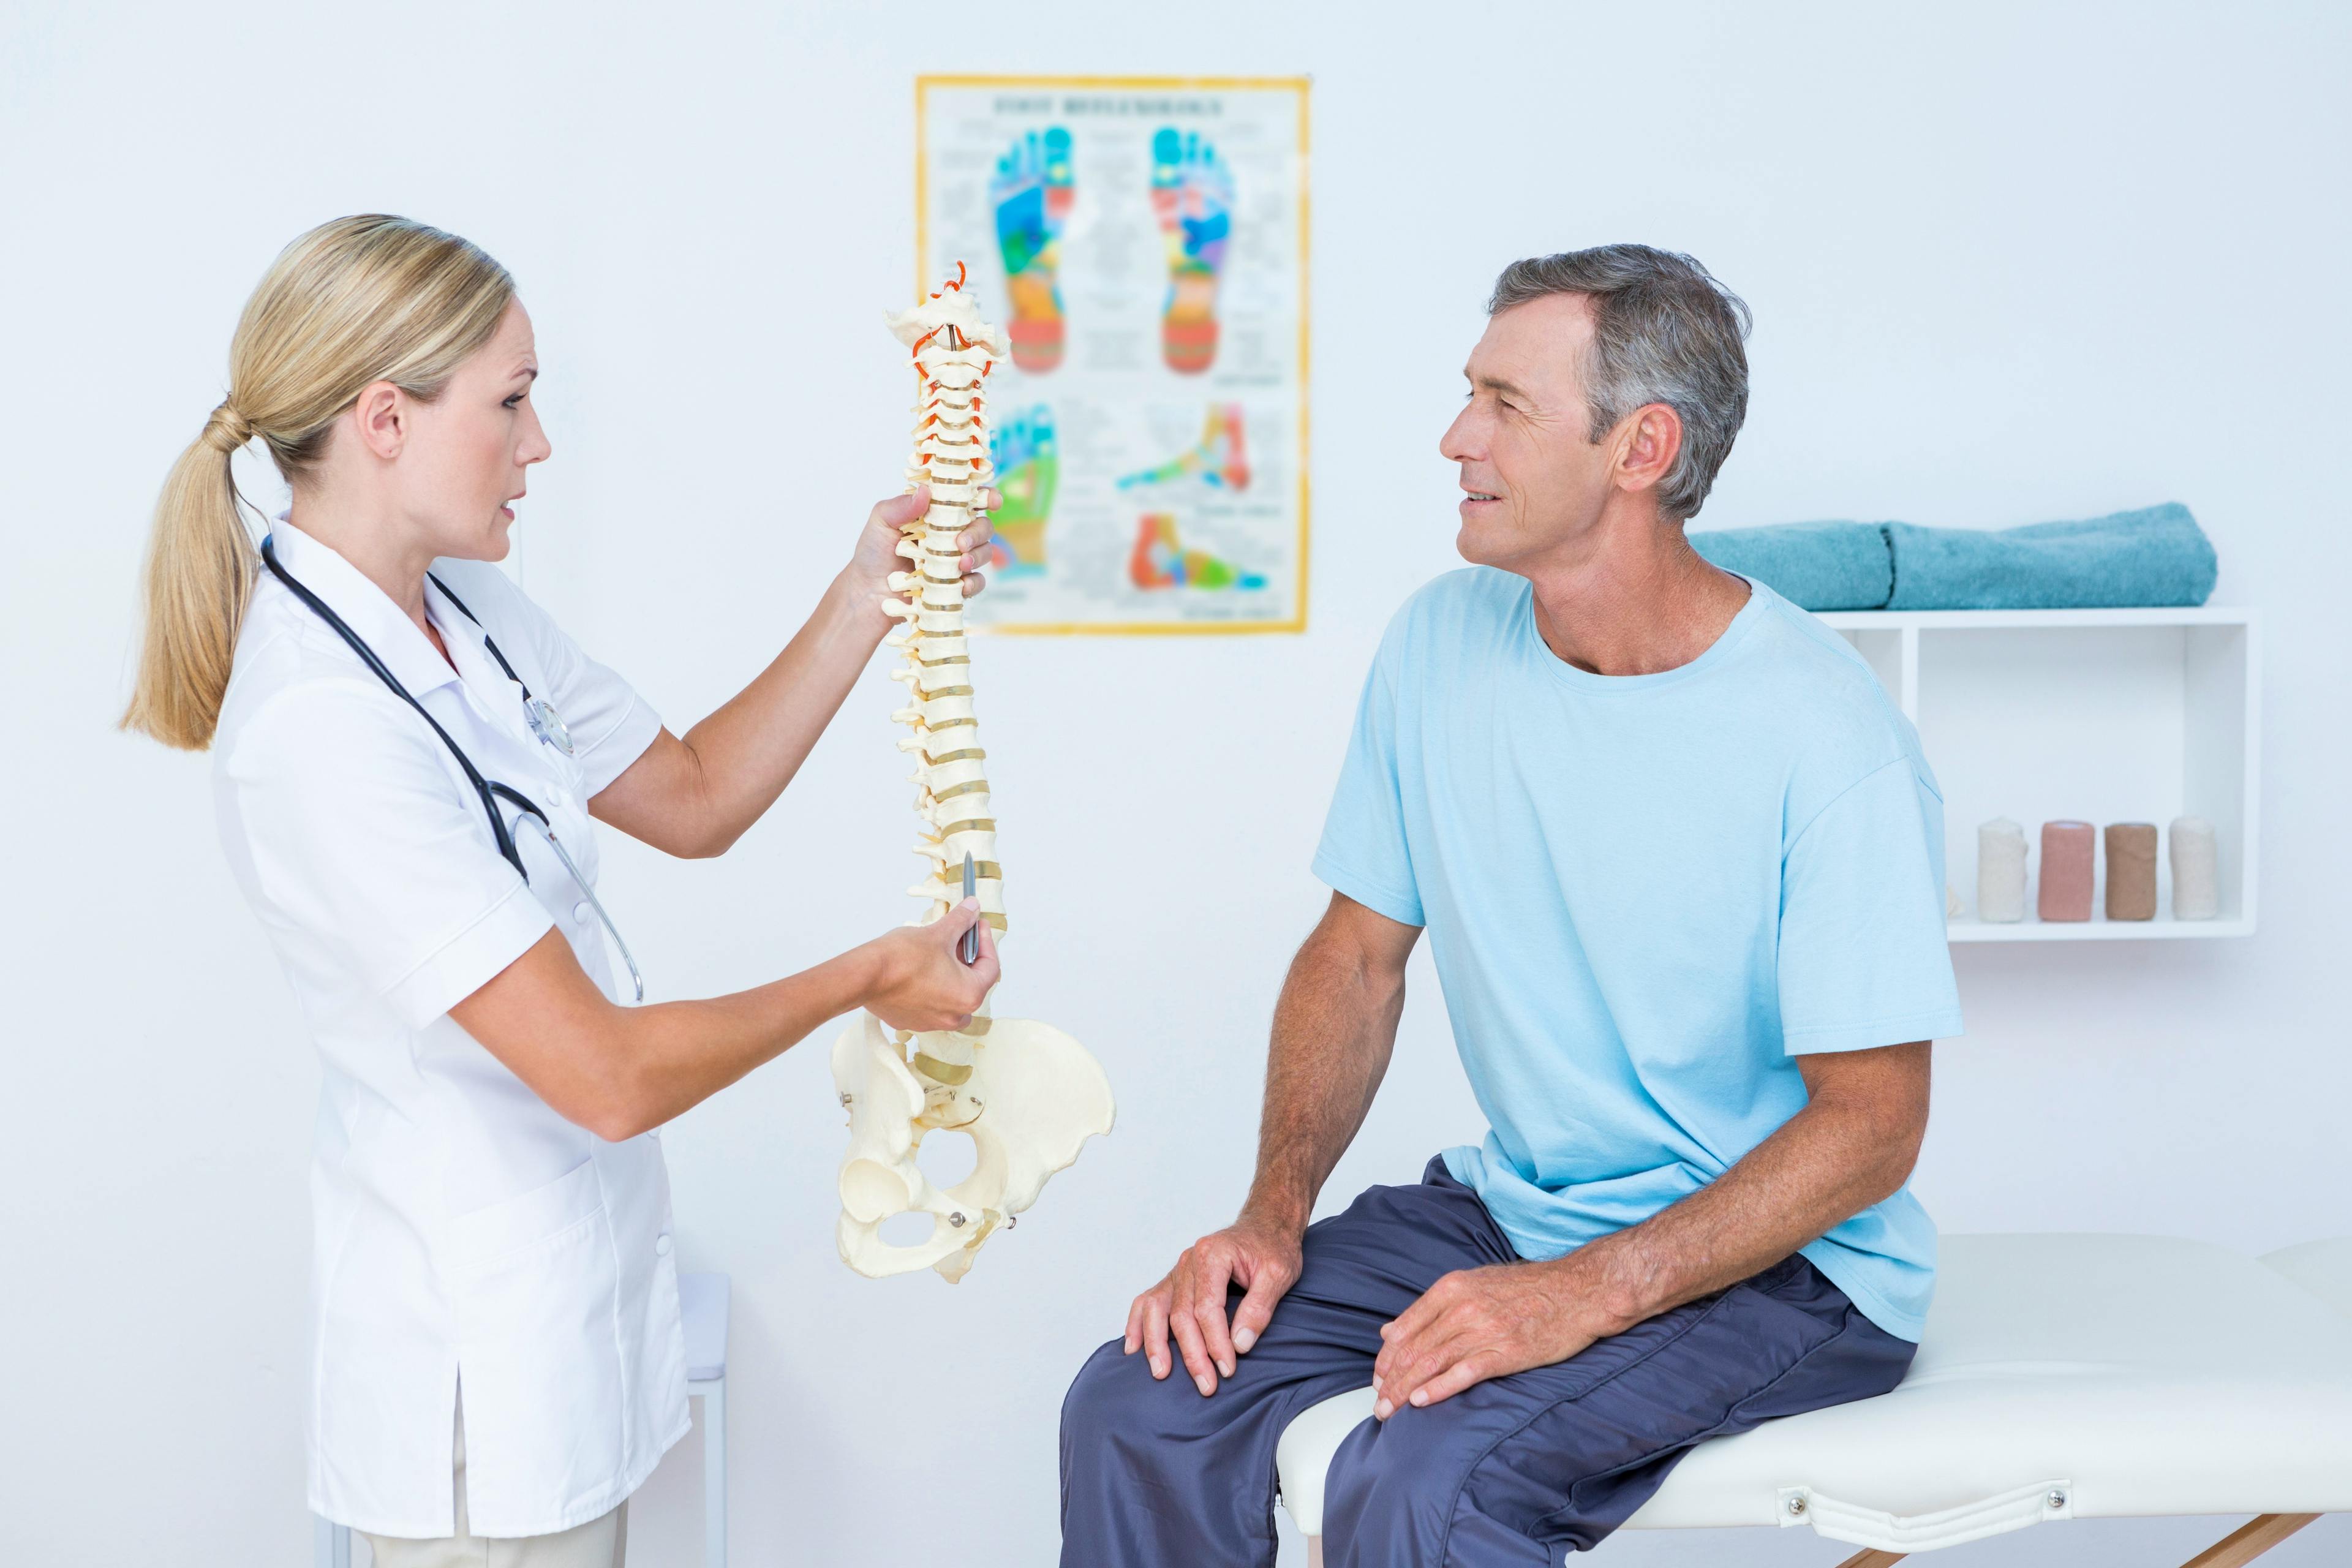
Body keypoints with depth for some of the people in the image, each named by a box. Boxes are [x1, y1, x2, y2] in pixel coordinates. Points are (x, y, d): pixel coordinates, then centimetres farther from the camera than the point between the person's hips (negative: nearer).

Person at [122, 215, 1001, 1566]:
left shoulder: (468, 612, 2)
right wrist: (865, 981, -12)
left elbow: (694, 801, 14)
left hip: (582, 1263, 9)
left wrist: (865, 603, 4)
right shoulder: (316, 724, -26)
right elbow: (608, 1074, -26)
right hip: (483, 1344, -9)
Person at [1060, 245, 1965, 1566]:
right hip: (1515, 1206, 6)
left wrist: (1581, 1297, -27)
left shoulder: (1826, 735, -20)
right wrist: (1273, 1217, -7)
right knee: (1141, 1410, -12)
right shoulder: (1445, 643, -1)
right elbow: (1360, 956, 7)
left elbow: (1873, 1123, -17)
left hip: (1779, 1259, -5)